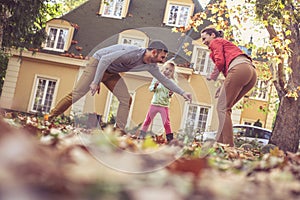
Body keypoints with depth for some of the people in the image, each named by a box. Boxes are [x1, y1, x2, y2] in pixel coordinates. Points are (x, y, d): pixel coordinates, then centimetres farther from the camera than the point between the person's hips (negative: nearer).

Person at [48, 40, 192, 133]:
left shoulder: (150, 66, -5)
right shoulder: (133, 52, -32)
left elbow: (163, 79, 8)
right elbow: (105, 59, -32)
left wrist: (182, 93, 7)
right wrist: (96, 82, -33)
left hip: (111, 72, 8)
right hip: (97, 62, -8)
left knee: (126, 100, -6)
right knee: (76, 94, -13)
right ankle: (48, 118, -2)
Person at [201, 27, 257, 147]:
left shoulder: (216, 42, 15)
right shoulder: (227, 44, 39)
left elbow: (220, 61, -2)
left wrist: (212, 77, 12)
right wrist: (224, 87, 18)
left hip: (239, 68, -9)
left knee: (222, 108, -9)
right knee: (225, 108, 11)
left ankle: (227, 145, -19)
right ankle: (220, 141, 4)